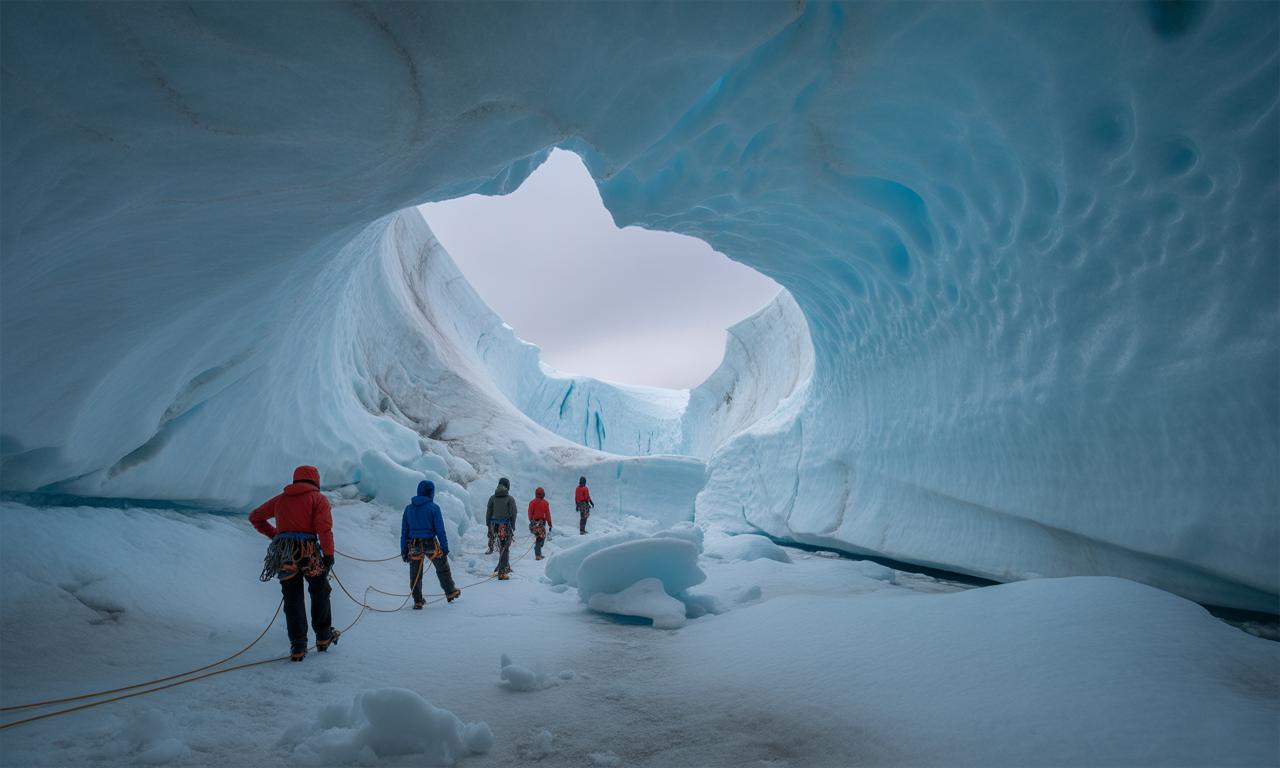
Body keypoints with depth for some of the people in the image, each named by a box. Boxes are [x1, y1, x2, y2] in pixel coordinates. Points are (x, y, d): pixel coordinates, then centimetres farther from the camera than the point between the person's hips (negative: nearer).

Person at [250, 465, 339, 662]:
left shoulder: (280, 499, 18)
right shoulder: (318, 498, 4)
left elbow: (255, 517, 28)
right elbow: (324, 528, -8)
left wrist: (274, 535, 24)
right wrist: (328, 554, -8)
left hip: (282, 553, 4)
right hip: (307, 551, -3)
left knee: (292, 600, 9)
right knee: (320, 594, 15)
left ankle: (298, 648, 6)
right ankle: (323, 638, 21)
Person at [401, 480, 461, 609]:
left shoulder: (409, 508, 4)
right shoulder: (433, 507, -8)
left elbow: (404, 531, 6)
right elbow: (440, 530, -8)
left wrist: (404, 550, 11)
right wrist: (445, 547, -2)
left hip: (413, 545, 3)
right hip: (430, 544, -3)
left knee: (415, 575, 11)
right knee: (442, 568, 16)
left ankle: (418, 602, 15)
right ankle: (450, 593, 27)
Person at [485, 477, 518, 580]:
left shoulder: (492, 498, 6)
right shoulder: (510, 498, -5)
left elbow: (488, 513, 8)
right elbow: (513, 514, -6)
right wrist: (513, 527, 2)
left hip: (495, 525, 4)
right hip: (506, 525, -4)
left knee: (502, 547, 21)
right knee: (505, 549, -1)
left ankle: (506, 567, 31)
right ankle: (502, 573, -5)